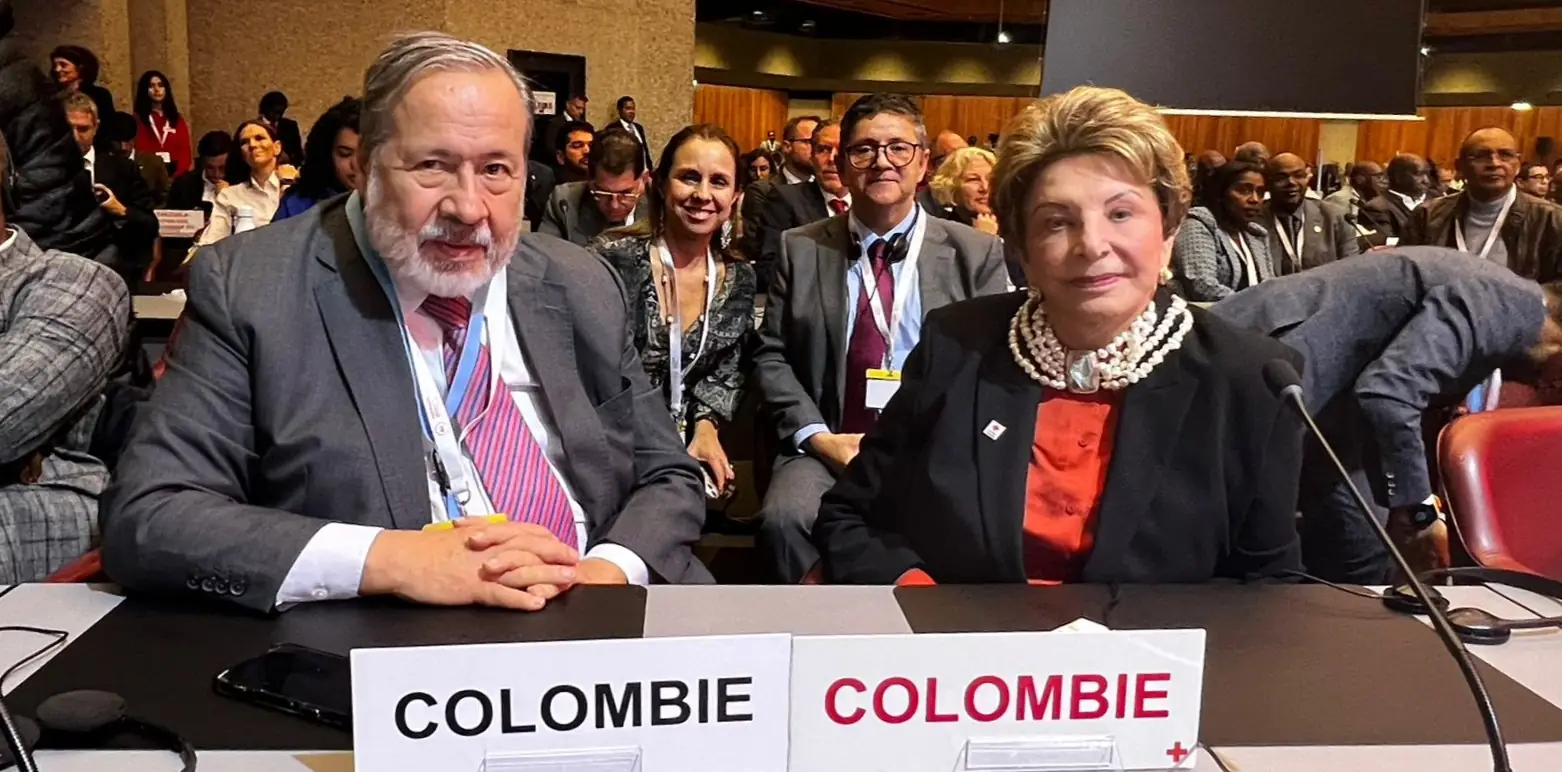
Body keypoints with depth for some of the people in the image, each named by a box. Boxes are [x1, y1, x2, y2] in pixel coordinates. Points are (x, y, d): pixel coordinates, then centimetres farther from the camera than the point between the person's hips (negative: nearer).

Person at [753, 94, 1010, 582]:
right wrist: (817, 436, -8)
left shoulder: (976, 253, 7)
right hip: (828, 446, 1)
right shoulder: (801, 250, 10)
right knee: (786, 516, -30)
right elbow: (771, 357, 8)